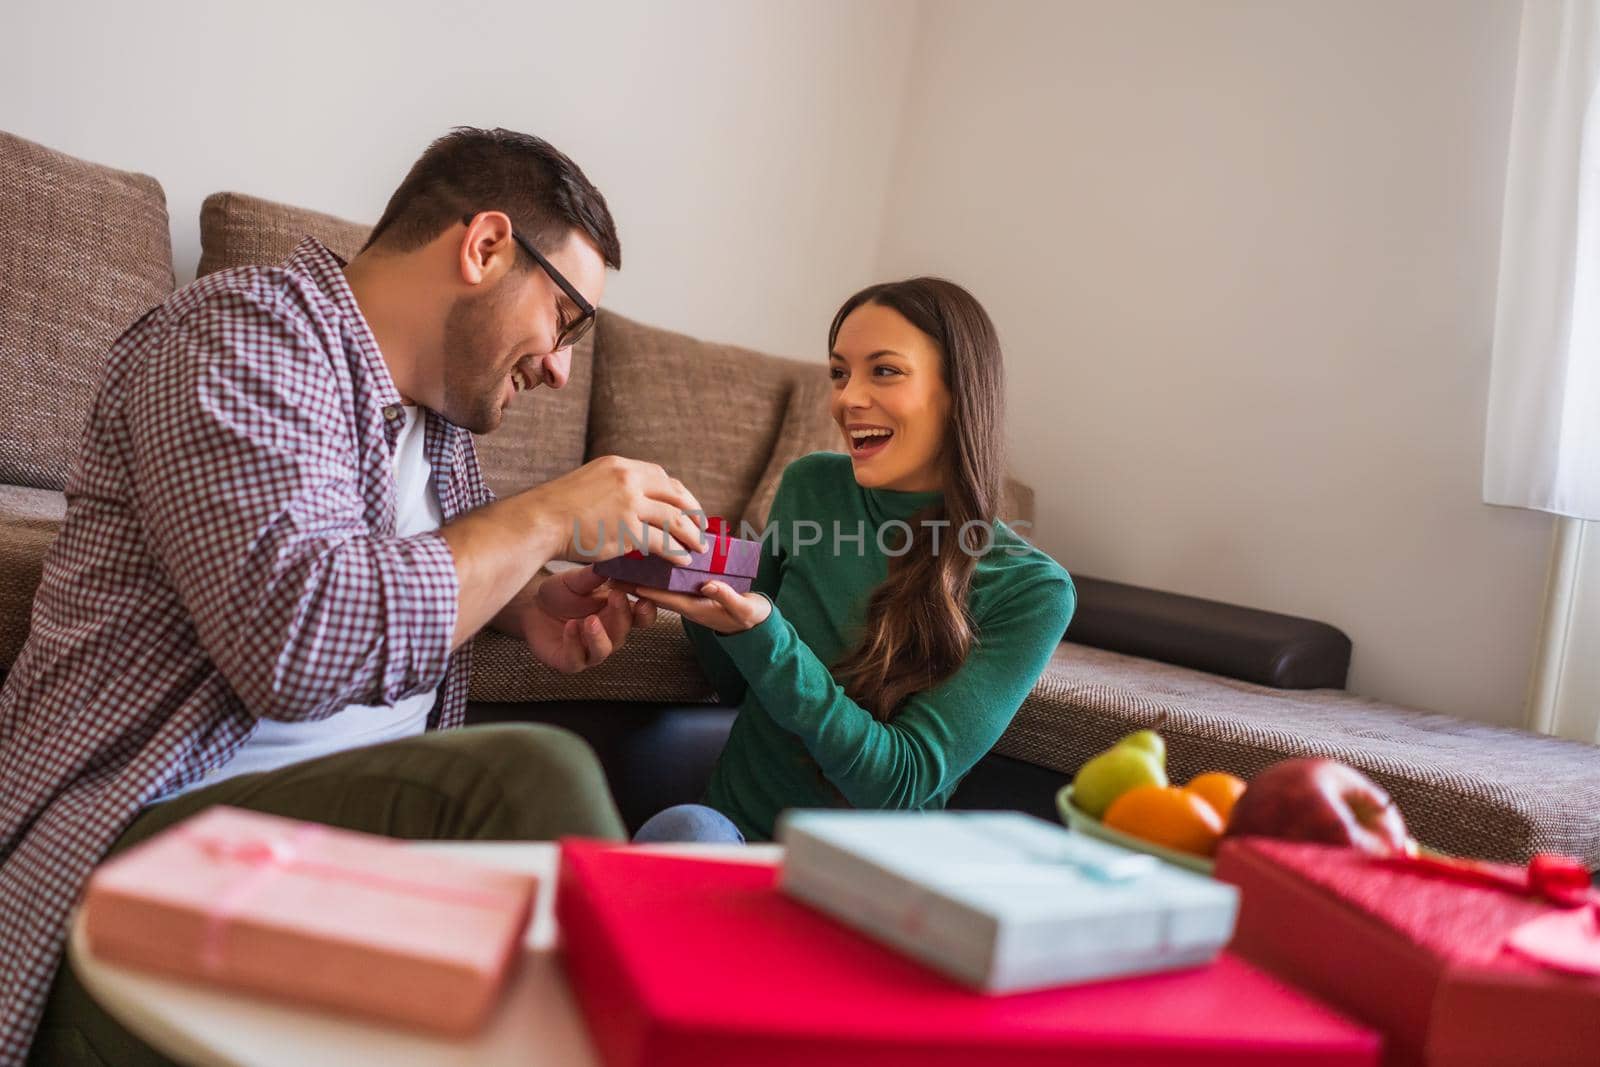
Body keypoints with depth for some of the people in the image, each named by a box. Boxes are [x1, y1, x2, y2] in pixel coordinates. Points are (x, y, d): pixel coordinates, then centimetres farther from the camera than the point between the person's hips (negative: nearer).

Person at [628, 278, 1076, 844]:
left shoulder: (1031, 590, -10)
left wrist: (759, 632, -28)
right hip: (736, 827, 1)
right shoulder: (809, 485, 0)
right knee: (686, 828, -33)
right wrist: (705, 597, -10)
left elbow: (903, 781, -17)